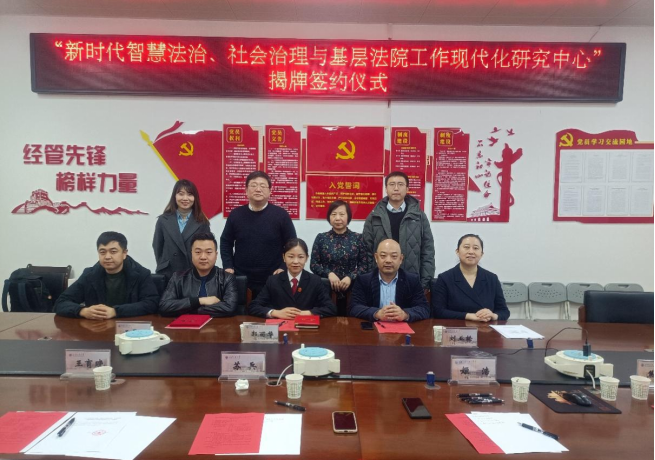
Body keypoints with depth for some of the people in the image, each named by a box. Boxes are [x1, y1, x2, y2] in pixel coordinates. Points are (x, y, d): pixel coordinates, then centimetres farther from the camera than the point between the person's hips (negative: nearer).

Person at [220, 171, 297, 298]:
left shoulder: (280, 215, -4)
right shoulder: (236, 214, 2)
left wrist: (284, 268, -5)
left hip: (272, 280, -1)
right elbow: (226, 242, 12)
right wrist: (228, 266, 3)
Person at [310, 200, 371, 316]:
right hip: (326, 290, 0)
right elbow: (313, 264, 3)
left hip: (351, 290, 0)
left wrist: (350, 277, -13)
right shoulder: (321, 238, 3)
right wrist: (329, 273, -13)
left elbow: (365, 264, 1)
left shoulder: (357, 238, 2)